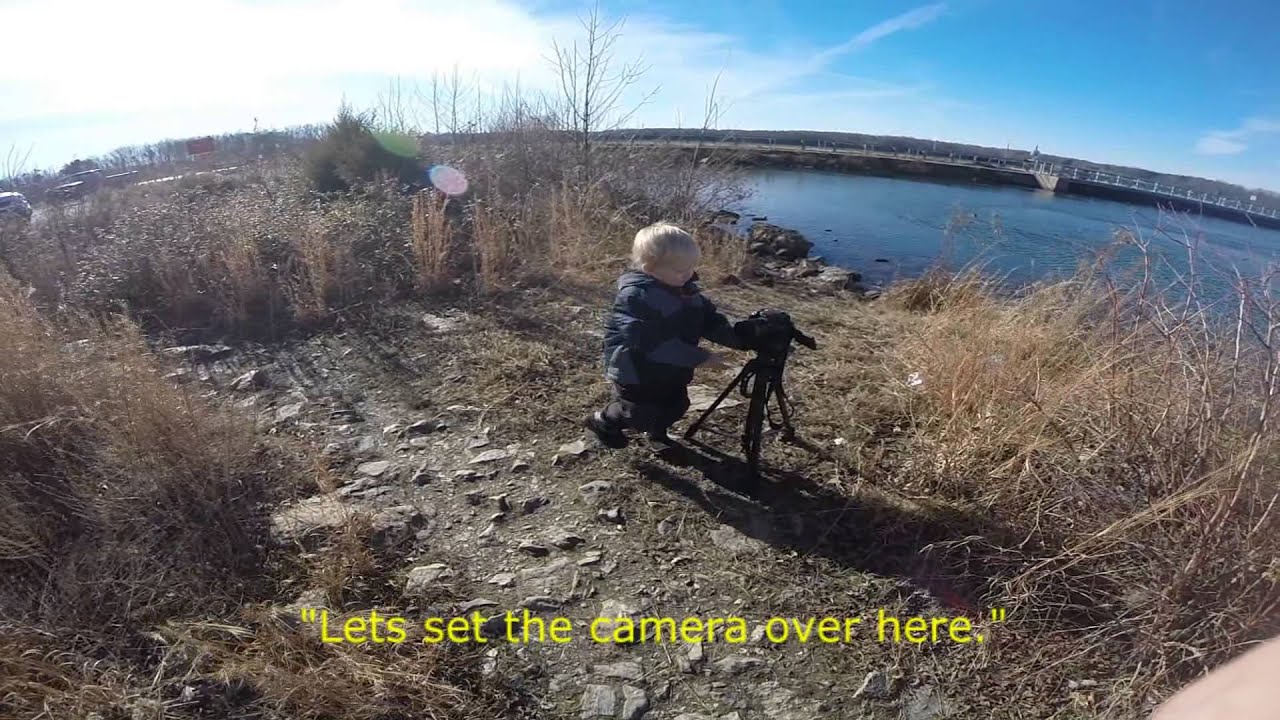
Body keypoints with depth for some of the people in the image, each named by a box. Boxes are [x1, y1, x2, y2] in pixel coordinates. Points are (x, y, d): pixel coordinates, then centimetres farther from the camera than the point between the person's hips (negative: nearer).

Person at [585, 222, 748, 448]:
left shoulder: (686, 289, -2)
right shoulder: (635, 296, -29)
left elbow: (709, 320, 1)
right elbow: (654, 342, -34)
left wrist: (742, 339, -14)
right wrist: (699, 358, -33)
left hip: (670, 370, 8)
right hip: (637, 371, -8)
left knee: (676, 406, 16)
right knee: (645, 415, 1)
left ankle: (657, 432, 45)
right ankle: (603, 421, 27)